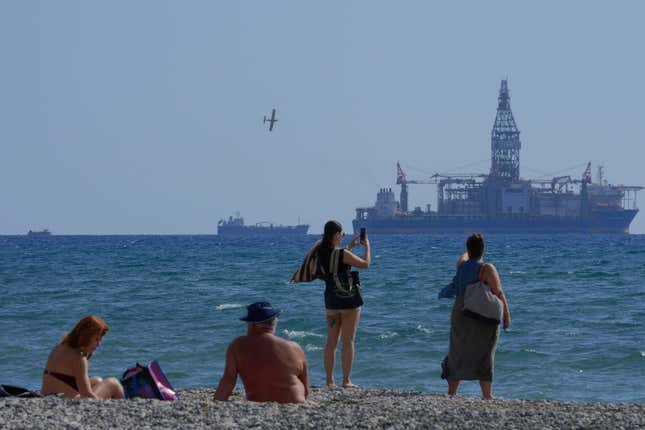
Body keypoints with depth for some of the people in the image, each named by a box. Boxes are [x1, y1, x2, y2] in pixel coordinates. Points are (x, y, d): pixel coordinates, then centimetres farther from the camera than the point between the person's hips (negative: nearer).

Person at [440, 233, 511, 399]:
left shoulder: (461, 265, 5)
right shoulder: (486, 268, -12)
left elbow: (464, 257, 31)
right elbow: (499, 293, -18)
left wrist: (470, 247, 51)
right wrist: (507, 315, -14)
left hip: (461, 317, 4)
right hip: (483, 320, -4)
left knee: (457, 355, 13)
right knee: (484, 357, 0)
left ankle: (451, 394, 14)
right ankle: (487, 395, -6)